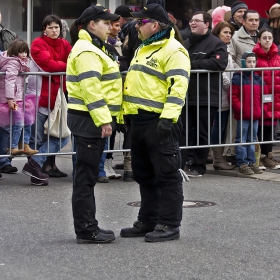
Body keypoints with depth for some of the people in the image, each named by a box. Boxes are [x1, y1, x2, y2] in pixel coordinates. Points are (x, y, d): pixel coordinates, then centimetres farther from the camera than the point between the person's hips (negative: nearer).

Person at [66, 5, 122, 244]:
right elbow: (90, 89, -22)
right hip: (89, 120, -11)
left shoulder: (92, 49, 20)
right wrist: (103, 120, -25)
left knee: (88, 175, 13)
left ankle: (88, 227, 18)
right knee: (86, 176, -6)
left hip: (91, 120, 11)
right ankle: (86, 231, -2)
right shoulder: (86, 51, -14)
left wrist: (105, 118, 19)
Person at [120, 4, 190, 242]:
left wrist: (168, 117, -28)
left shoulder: (173, 50, -11)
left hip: (159, 121, -10)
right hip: (140, 120, 10)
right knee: (144, 174, 14)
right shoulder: (143, 49, 20)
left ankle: (169, 225, 1)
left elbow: (178, 86, -20)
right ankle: (147, 221, 23)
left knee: (166, 173, -3)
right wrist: (125, 114, 20)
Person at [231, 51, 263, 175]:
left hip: (255, 115, 6)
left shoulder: (258, 79, 11)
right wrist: (240, 108, -17)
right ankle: (242, 164, 4)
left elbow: (261, 97, 17)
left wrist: (260, 110, 6)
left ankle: (251, 162, 20)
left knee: (252, 140, 13)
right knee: (241, 140, -1)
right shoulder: (238, 78, -7)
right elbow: (233, 96, -9)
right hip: (242, 116, -6)